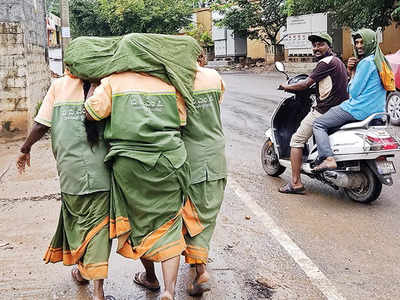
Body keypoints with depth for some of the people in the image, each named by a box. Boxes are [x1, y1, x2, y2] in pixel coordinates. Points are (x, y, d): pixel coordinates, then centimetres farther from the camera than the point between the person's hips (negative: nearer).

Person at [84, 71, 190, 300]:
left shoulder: (113, 81, 2)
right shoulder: (169, 83, 9)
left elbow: (92, 113, -3)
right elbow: (181, 120, 9)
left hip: (128, 164, 0)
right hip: (168, 162, 1)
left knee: (139, 222, 18)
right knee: (169, 225, 6)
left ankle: (150, 277, 36)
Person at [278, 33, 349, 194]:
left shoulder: (326, 62, -11)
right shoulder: (339, 62, 18)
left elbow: (306, 84, -12)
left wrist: (287, 87, 3)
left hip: (324, 111, -9)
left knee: (297, 140, -4)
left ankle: (296, 183, -7)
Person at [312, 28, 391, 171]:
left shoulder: (366, 62, -13)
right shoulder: (379, 60, 17)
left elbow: (353, 92, -14)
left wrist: (352, 73, 1)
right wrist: (352, 72, 7)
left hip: (360, 110, -10)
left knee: (318, 124, -6)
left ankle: (328, 159, -25)